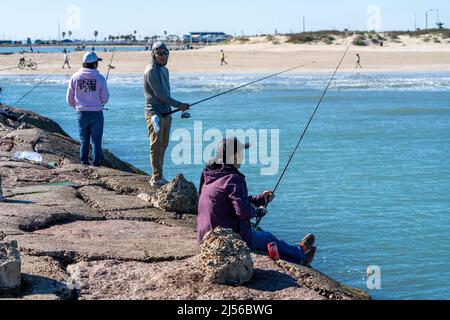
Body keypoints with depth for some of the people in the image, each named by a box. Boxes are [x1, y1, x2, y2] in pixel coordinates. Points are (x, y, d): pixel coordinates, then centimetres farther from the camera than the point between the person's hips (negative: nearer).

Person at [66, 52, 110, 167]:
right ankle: (96, 164, 3)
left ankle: (84, 163, 12)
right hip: (96, 113, -2)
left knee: (84, 141, 12)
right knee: (96, 141, 4)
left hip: (82, 113, 2)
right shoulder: (100, 78, -8)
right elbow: (105, 99, -4)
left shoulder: (75, 77, -1)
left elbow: (69, 99, 4)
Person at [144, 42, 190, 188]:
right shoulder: (151, 71, -12)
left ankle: (158, 176, 14)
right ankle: (157, 178, -10)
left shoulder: (164, 70, 17)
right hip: (155, 114, -9)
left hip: (166, 113, 9)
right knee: (156, 146, -10)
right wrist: (179, 105, -14)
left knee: (163, 146, 9)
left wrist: (171, 110, 19)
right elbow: (159, 94, -18)